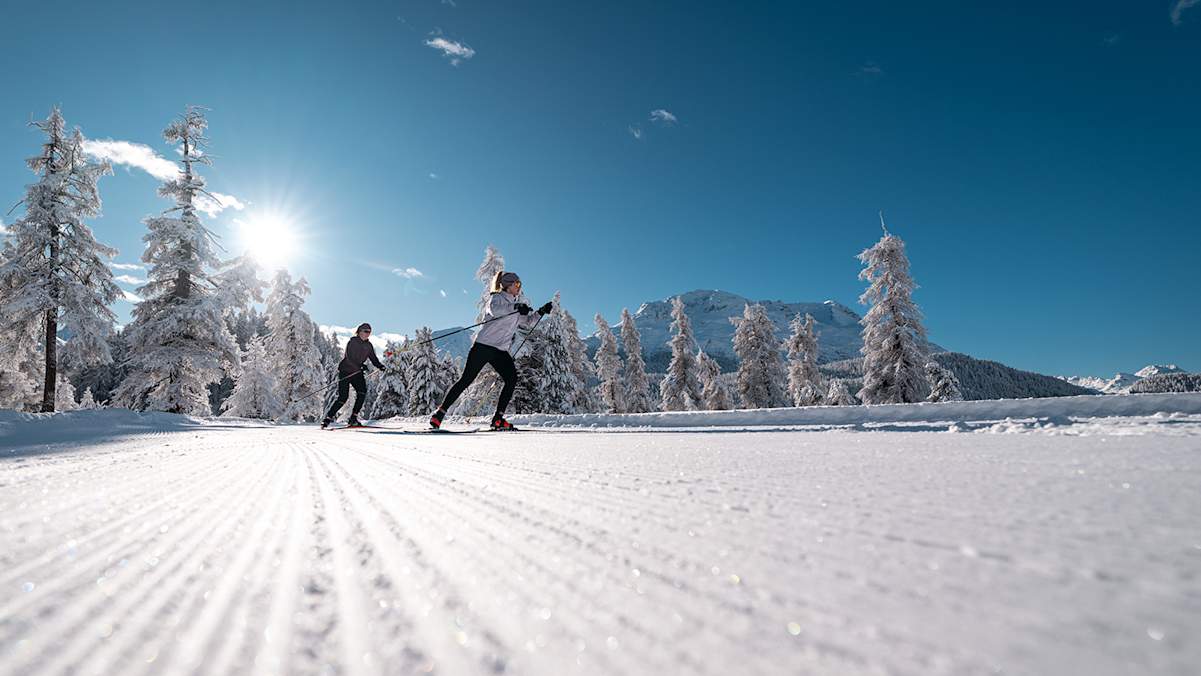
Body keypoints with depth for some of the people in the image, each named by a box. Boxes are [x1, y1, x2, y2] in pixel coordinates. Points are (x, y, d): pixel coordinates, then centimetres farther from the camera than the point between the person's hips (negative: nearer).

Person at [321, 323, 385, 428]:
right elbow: (349, 358, -21)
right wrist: (360, 366, -35)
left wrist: (379, 366, -13)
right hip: (345, 371, -5)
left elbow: (373, 358, 8)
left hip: (357, 372, 5)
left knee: (362, 392, -18)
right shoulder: (352, 342, -11)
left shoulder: (368, 345, 7)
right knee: (343, 397, -10)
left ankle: (353, 418, -12)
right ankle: (328, 418, 7)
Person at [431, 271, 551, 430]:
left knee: (512, 379, -12)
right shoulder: (497, 298, -2)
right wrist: (515, 307, -37)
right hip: (484, 345, -7)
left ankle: (498, 419, -8)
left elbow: (527, 323, 25)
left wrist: (541, 312, 13)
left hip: (501, 350, 7)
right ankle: (440, 412, 2)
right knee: (467, 380, -8)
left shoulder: (515, 305, 21)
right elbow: (494, 310, -26)